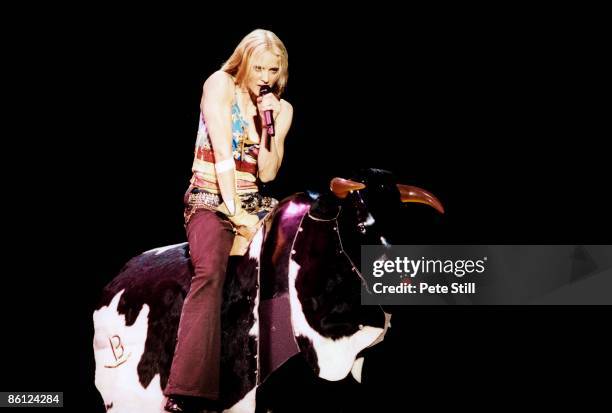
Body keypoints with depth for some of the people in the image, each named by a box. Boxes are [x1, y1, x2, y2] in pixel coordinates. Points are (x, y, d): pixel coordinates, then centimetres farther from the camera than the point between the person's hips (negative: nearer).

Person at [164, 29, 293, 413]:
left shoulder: (283, 109, 10)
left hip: (255, 203, 6)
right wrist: (235, 212, -18)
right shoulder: (221, 84, -3)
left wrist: (269, 125, -10)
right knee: (211, 271, -33)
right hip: (211, 199, -5)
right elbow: (223, 154, -11)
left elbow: (267, 173, 3)